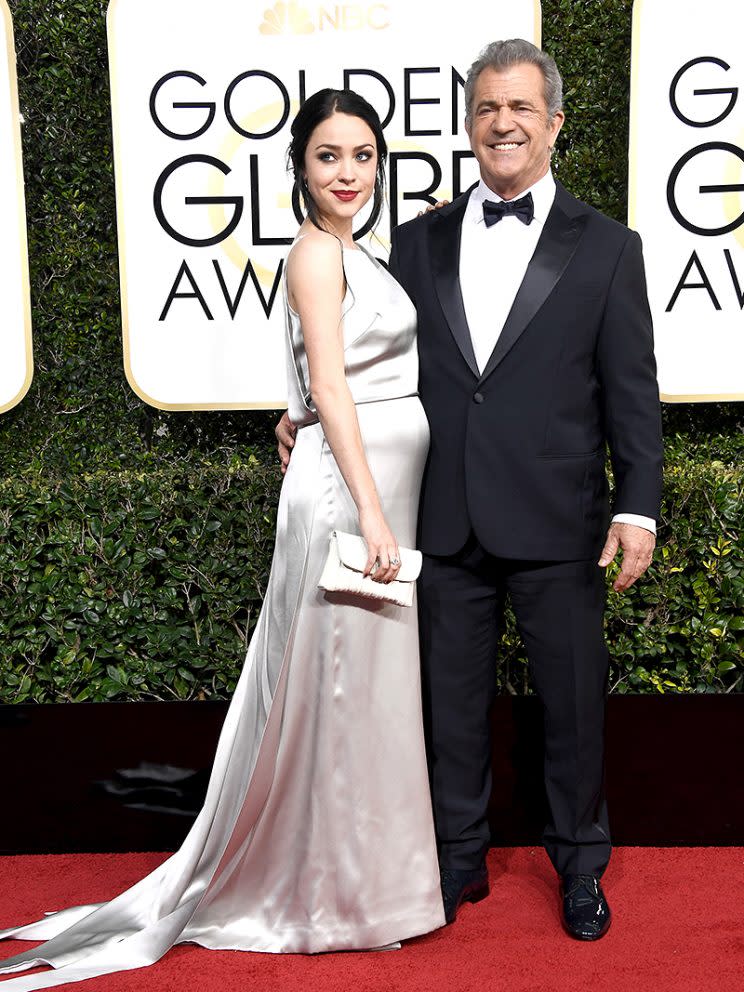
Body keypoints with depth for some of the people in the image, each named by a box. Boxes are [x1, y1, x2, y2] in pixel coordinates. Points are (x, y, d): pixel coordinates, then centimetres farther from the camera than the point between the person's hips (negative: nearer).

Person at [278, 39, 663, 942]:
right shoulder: (418, 242, 8)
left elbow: (631, 391, -1)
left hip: (557, 525, -2)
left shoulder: (605, 248, 2)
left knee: (573, 699, 11)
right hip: (445, 521, 2)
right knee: (450, 698, 13)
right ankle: (458, 859, 32)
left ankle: (580, 866, 32)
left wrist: (638, 507, -7)